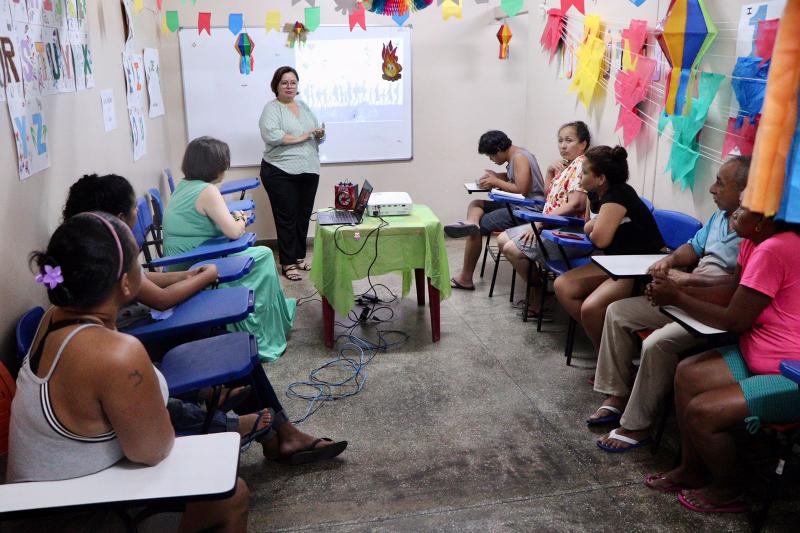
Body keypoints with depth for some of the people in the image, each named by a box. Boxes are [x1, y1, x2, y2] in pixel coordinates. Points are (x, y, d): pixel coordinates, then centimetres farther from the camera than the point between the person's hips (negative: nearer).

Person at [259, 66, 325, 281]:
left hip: (309, 171, 6)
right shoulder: (271, 108, -3)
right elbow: (270, 135, -20)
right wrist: (299, 138, -17)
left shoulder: (304, 107, 17)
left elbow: (317, 136, 18)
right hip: (281, 173, -6)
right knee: (287, 218, -1)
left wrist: (320, 134, -5)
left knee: (304, 216, 11)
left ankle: (300, 256, 24)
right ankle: (288, 263, 8)